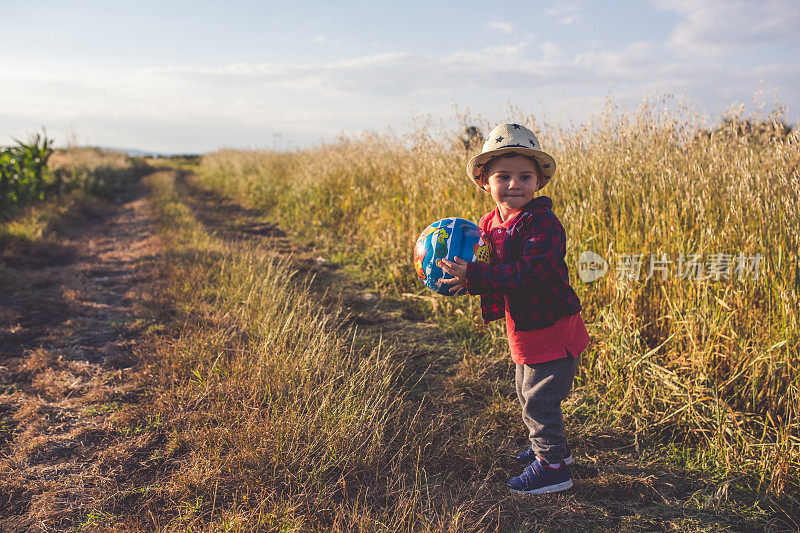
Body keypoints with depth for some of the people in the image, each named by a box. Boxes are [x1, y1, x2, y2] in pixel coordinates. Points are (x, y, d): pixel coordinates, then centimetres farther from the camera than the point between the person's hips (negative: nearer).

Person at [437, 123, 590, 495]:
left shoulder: (542, 223, -23)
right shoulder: (489, 224, 2)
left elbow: (527, 273, -33)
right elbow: (492, 267, 12)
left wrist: (473, 275, -36)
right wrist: (462, 277, -10)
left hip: (551, 331, -9)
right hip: (524, 331, 9)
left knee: (539, 400, -1)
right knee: (527, 394, 23)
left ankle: (553, 467, 17)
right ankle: (550, 447, 44)